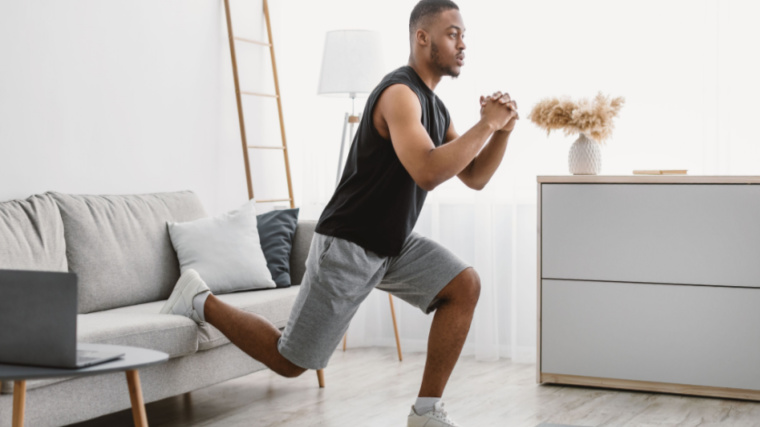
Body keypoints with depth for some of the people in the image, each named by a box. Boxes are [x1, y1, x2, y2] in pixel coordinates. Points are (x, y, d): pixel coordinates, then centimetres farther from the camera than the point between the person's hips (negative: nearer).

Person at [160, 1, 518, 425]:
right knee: (289, 360, -2)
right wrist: (486, 124, -28)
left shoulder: (436, 107, 9)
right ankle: (201, 301, 19)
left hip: (395, 243, 9)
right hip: (348, 245, -9)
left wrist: (503, 130, -5)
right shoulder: (400, 93, -21)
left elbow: (475, 177, 11)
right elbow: (428, 173, -36)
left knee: (465, 286, -9)